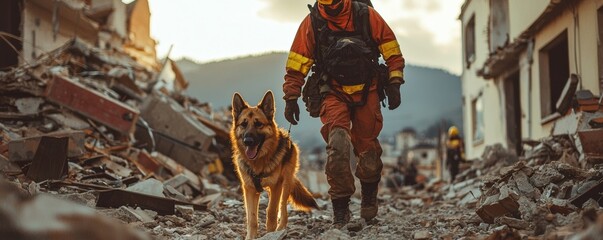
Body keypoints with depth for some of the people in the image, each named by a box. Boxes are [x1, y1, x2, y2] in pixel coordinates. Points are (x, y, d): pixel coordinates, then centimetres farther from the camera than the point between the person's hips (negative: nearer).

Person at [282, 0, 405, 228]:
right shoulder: (312, 22, -5)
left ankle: (369, 196, 35)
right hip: (333, 94, -1)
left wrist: (394, 83, -5)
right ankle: (340, 207, -9)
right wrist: (291, 97, -3)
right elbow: (296, 63, -1)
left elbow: (392, 50, 1)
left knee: (368, 149, 7)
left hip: (366, 92, 1)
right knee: (338, 146, -20)